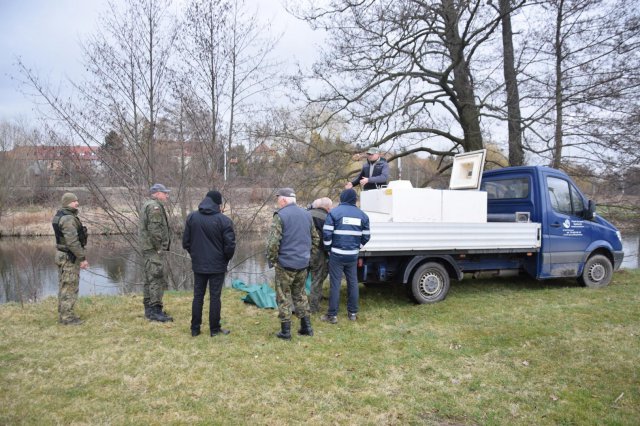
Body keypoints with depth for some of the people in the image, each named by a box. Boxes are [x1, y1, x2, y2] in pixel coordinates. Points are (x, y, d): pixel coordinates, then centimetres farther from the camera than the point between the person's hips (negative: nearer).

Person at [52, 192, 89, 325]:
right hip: (70, 257, -10)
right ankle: (67, 317, 3)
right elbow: (73, 242, -26)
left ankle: (63, 314, 23)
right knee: (70, 287, -3)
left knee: (64, 286, 15)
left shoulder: (61, 216, 12)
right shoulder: (68, 218, -21)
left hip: (63, 255, 10)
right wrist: (82, 258, -21)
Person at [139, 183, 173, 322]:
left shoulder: (147, 205, 21)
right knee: (157, 279, -10)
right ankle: (155, 310, -9)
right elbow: (155, 229, -23)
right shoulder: (154, 206, -14)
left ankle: (149, 308, 23)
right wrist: (160, 247, -17)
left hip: (147, 248, 11)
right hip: (154, 248, -11)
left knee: (150, 279, 15)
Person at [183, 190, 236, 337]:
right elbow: (230, 245, -13)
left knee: (198, 296, 13)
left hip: (198, 265, 4)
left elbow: (186, 242, 3)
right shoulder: (224, 220, -13)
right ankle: (215, 329, 14)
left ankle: (195, 328, 19)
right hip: (217, 266, -3)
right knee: (215, 297, 5)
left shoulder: (191, 217, -1)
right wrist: (226, 259, 6)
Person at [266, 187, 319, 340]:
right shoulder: (306, 214, 9)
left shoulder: (280, 216, -13)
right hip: (303, 264, 6)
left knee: (283, 297, 5)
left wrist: (272, 259, -5)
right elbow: (315, 238, 15)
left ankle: (285, 331, 10)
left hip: (285, 264, -6)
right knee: (300, 295, 19)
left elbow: (273, 242, -18)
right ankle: (306, 327, 22)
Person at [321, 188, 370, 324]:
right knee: (353, 283, 14)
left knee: (335, 284, 2)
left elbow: (326, 234, -10)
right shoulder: (362, 215, 6)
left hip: (337, 255, -3)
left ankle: (332, 315, 7)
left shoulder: (334, 212, -7)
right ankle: (353, 313, 22)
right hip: (353, 255, 4)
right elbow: (366, 236, 8)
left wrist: (329, 249, 3)